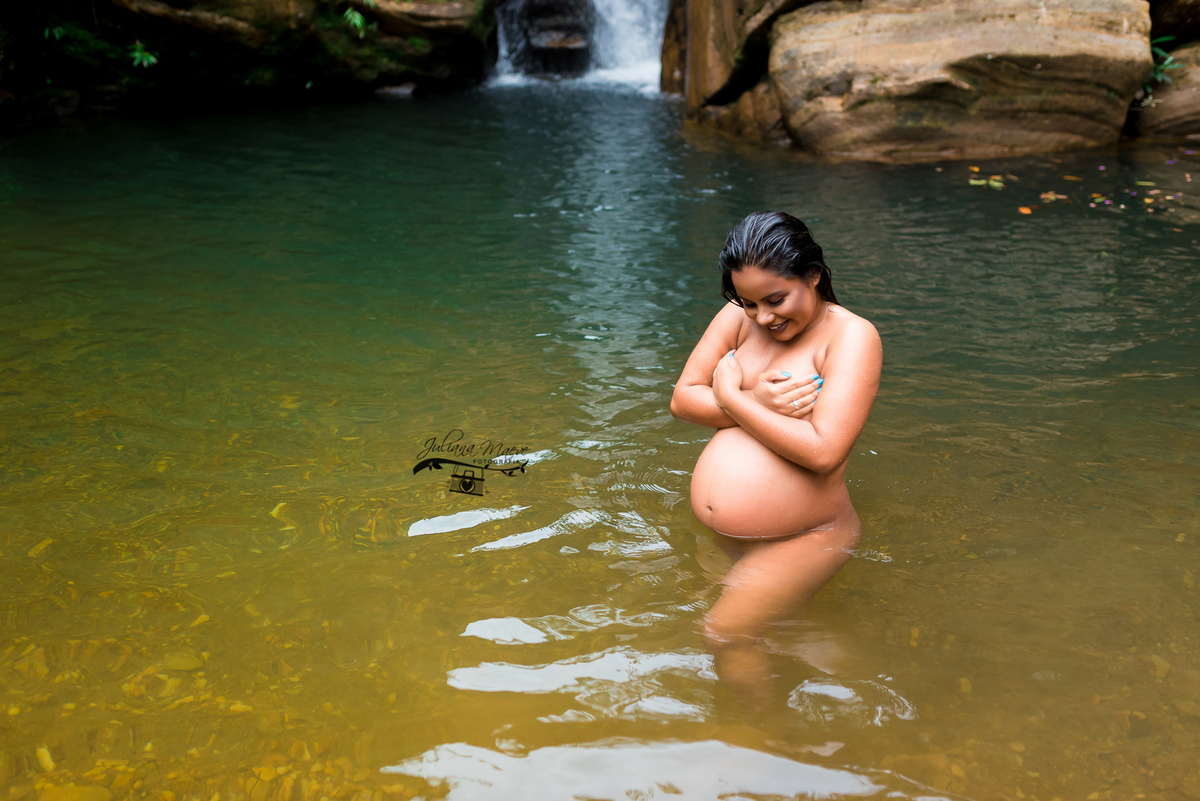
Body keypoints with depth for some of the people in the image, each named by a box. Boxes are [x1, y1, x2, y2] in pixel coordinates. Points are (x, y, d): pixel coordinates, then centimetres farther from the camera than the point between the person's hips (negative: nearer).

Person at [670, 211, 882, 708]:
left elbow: (823, 451, -27)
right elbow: (682, 400, -1)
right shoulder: (738, 318, 2)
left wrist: (731, 397, -16)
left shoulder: (851, 336, -15)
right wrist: (756, 403, -19)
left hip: (801, 539, -7)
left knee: (726, 635, -12)